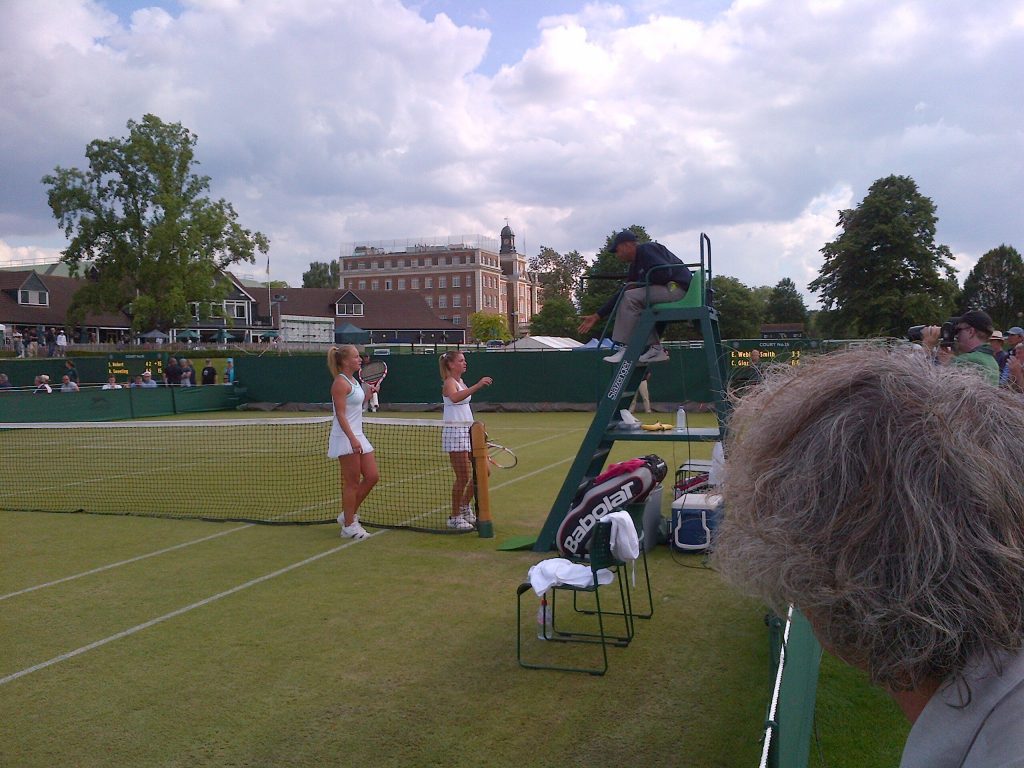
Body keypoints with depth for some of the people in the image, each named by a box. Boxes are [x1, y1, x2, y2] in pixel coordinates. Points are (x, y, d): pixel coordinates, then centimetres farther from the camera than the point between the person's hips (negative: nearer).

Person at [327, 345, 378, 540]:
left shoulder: (353, 381, 14)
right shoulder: (340, 383, -14)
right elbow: (340, 415, -20)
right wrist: (352, 439, -27)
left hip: (358, 437, 9)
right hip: (345, 438, -9)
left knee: (372, 477, 9)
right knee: (352, 482, -2)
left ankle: (348, 514, 21)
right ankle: (349, 526, 9)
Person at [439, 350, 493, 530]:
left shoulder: (461, 382, 17)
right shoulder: (449, 382, -11)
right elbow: (455, 398, -36)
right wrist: (477, 386, -43)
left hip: (467, 432, 9)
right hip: (455, 433, -9)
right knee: (463, 477, -6)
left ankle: (465, 506, 27)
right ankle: (454, 518, 7)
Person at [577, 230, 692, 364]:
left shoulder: (647, 249, -8)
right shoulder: (635, 265, 20)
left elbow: (665, 273, -21)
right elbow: (622, 294, 20)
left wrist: (637, 284, -9)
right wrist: (597, 316, 17)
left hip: (678, 287, -10)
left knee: (630, 298, -20)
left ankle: (625, 348, -17)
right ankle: (655, 348, 1)